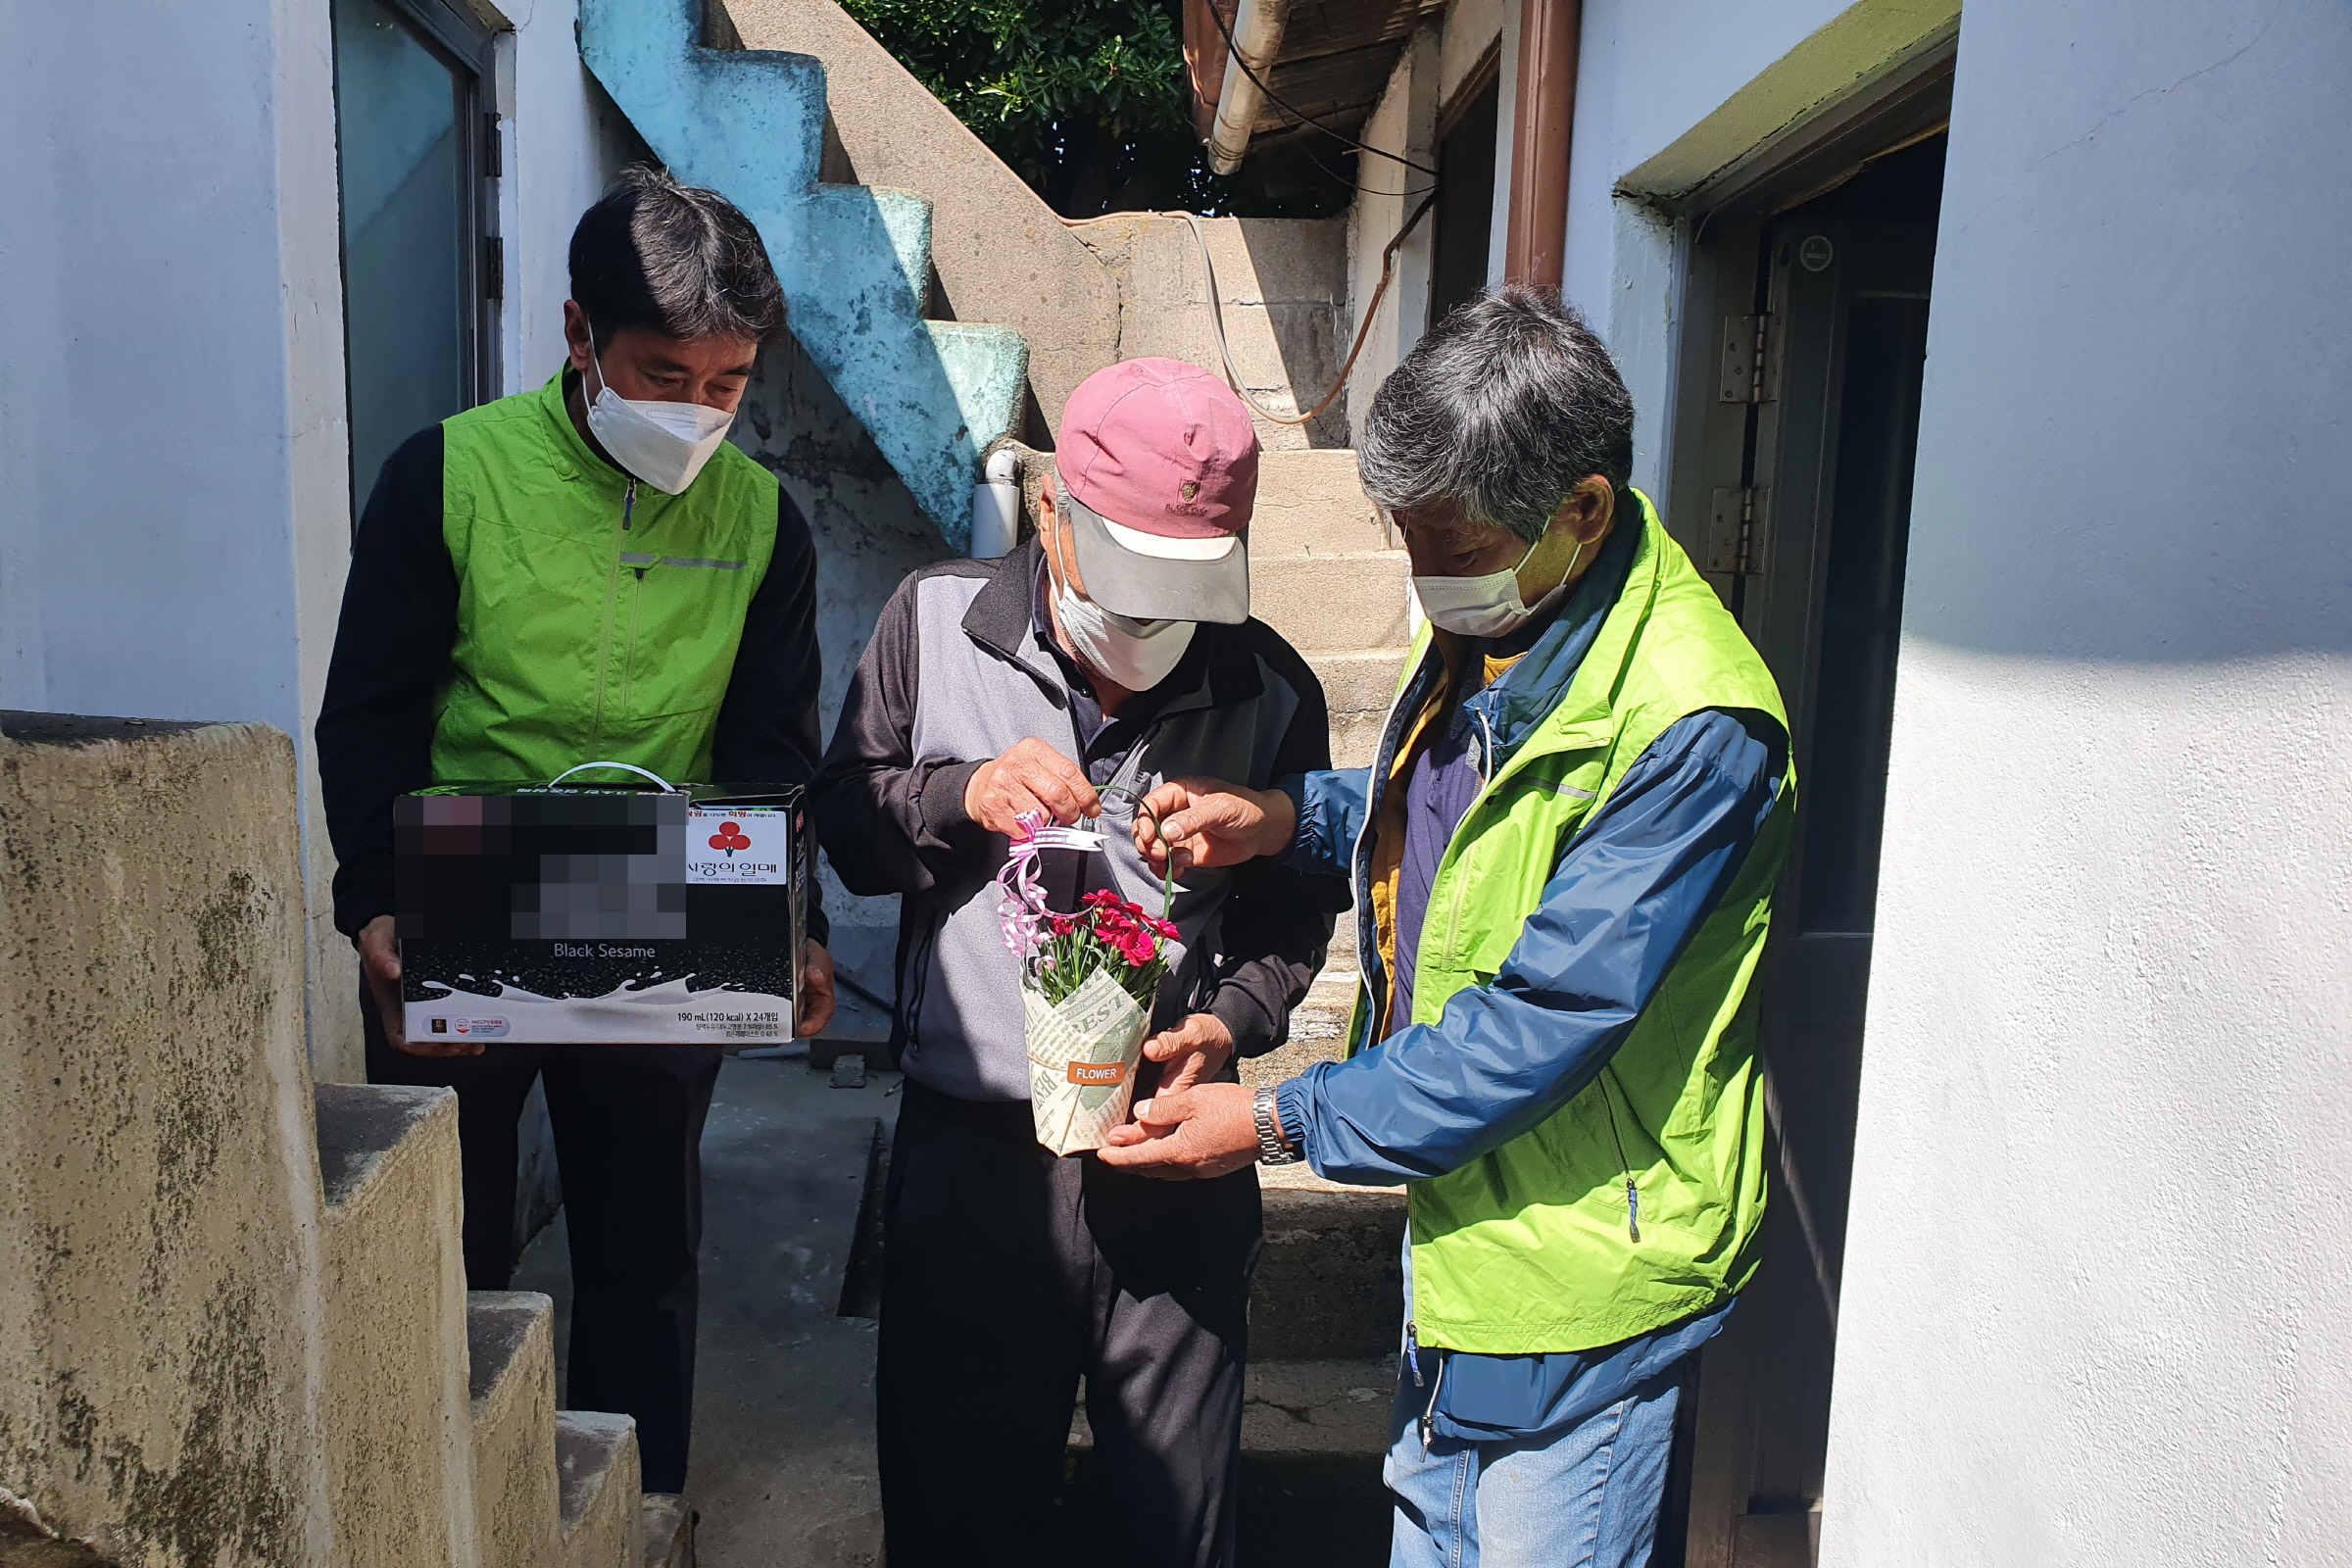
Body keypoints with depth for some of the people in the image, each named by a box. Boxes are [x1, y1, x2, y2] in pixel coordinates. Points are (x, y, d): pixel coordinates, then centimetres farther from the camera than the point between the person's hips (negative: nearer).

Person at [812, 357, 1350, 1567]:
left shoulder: (1269, 691, -2)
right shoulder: (936, 620, 0)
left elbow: (1298, 905, 7)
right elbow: (839, 822, 5)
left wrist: (1231, 1022, -11)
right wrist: (963, 795, -14)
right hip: (966, 1149, 1)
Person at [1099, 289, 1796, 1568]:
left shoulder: (1692, 729, -28)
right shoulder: (1483, 622, 0)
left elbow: (1544, 1019, -28)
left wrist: (1284, 1122, -21)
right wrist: (1288, 815, -4)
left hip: (1579, 1269, -8)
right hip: (1455, 1213, 8)